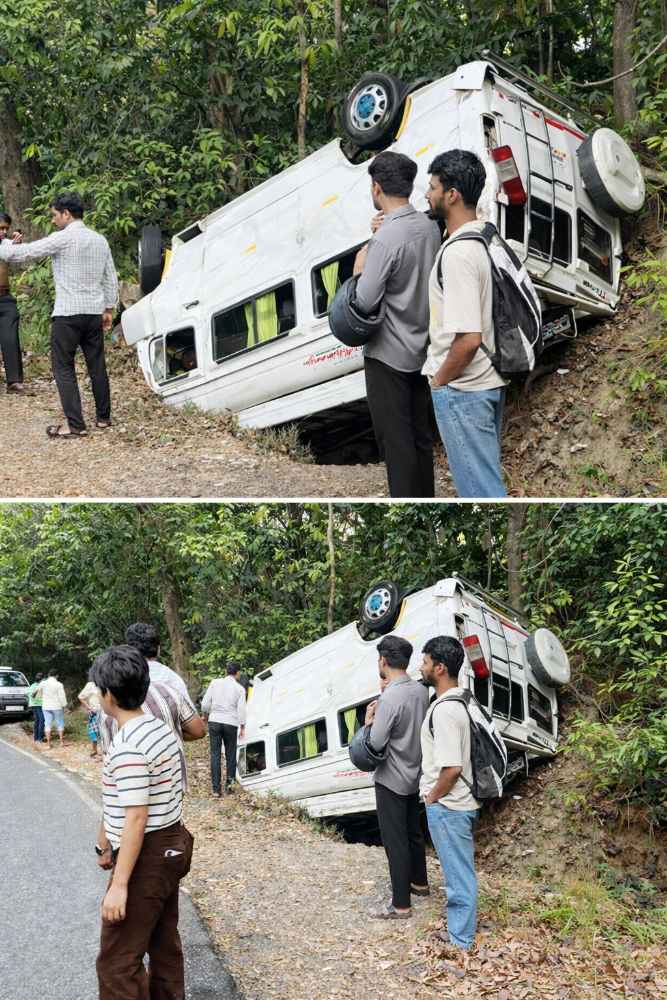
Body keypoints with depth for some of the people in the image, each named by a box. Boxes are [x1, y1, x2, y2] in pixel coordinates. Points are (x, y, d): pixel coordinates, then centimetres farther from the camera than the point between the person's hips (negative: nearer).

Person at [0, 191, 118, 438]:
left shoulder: (63, 238, -10)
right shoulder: (100, 240, 11)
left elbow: (23, 253, -11)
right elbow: (111, 279, 15)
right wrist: (109, 309, 22)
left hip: (68, 314, -7)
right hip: (95, 313, 7)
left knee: (63, 369, -1)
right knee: (97, 366, 12)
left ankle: (76, 425, -6)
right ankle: (103, 418, 18)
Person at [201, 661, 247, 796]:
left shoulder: (215, 682, 2)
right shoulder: (240, 688, -1)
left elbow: (205, 703, 1)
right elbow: (241, 709, -5)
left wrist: (206, 715, 19)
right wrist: (243, 727, 4)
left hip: (214, 721, 1)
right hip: (231, 723, -1)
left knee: (215, 754, 5)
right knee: (230, 753, 14)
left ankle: (216, 788, 3)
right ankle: (229, 781, 4)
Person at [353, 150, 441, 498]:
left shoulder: (386, 238, -21)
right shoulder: (430, 226, 3)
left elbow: (364, 302, -21)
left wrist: (359, 269, -3)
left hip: (388, 354, -8)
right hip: (422, 348, 8)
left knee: (395, 440, 1)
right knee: (420, 434, 15)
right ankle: (425, 496, 25)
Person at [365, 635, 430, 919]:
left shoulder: (389, 698, -26)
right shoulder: (421, 691, 0)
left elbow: (375, 744, -23)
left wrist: (369, 720, -5)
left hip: (391, 779, -8)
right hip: (414, 775, 8)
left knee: (395, 841, 0)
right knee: (413, 832, 23)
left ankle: (401, 905, 6)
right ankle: (419, 882, 39)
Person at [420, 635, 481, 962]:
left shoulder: (445, 710, -24)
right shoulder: (456, 701, 7)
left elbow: (452, 767, -27)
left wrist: (433, 796, -12)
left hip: (447, 806, -10)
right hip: (459, 803, 10)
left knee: (459, 874, 1)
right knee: (459, 871, 19)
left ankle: (461, 944, 12)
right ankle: (460, 931, 32)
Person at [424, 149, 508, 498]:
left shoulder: (458, 253, -22)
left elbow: (468, 338, -27)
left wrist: (439, 380, -11)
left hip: (462, 389, -9)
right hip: (490, 381, 9)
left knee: (479, 486, -1)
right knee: (486, 477, 18)